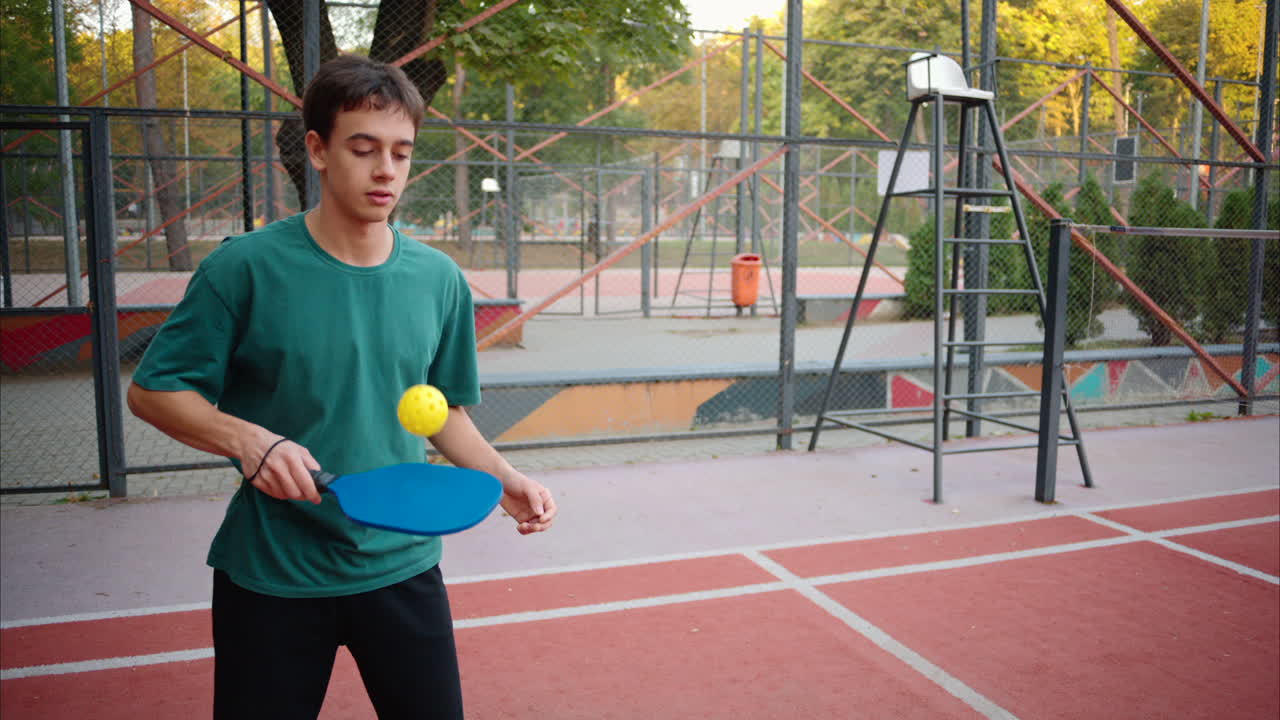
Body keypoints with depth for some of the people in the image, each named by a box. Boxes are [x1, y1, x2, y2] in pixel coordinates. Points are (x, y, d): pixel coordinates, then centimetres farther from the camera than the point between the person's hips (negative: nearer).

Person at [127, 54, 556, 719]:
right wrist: (246, 439, -22)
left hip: (403, 567, 3)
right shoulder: (245, 266, -11)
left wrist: (503, 478, -5)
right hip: (269, 576, -2)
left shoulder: (439, 279, 0)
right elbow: (152, 391, -5)